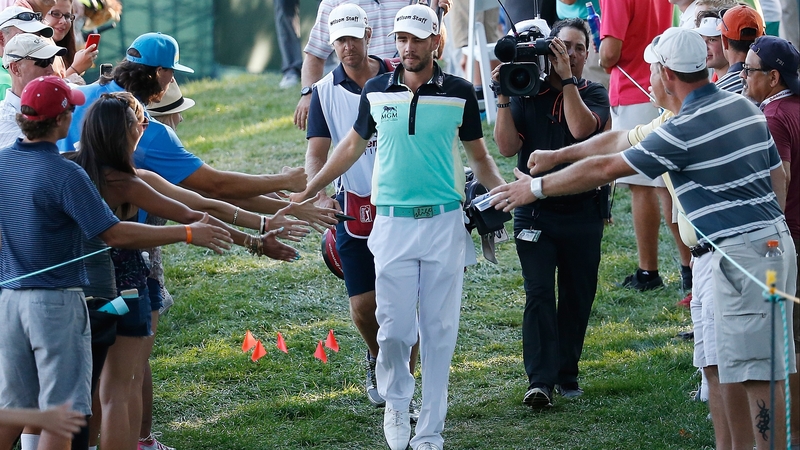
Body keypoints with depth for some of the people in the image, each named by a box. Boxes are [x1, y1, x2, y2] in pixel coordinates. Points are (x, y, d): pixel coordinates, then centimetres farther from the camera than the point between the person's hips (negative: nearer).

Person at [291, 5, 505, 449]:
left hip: (444, 224, -1)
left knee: (439, 330, 2)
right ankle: (396, 404, 25)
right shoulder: (376, 91, 4)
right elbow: (353, 145, 17)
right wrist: (307, 191, 17)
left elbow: (478, 155, 10)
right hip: (393, 224, 1)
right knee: (395, 328, -3)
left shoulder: (459, 92, 0)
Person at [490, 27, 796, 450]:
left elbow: (603, 169, -10)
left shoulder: (684, 130, -15)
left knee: (757, 371, -7)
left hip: (743, 252, -9)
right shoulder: (744, 106, 10)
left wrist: (535, 187, -1)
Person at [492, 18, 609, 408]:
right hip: (534, 211, -1)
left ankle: (566, 373, 21)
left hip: (582, 212, 1)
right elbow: (508, 147, -6)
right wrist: (503, 99, -14)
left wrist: (568, 79, -16)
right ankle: (540, 380, -16)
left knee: (577, 297, 8)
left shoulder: (593, 94, 3)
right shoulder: (526, 93, 2)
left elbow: (582, 129, -18)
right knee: (539, 294, -11)